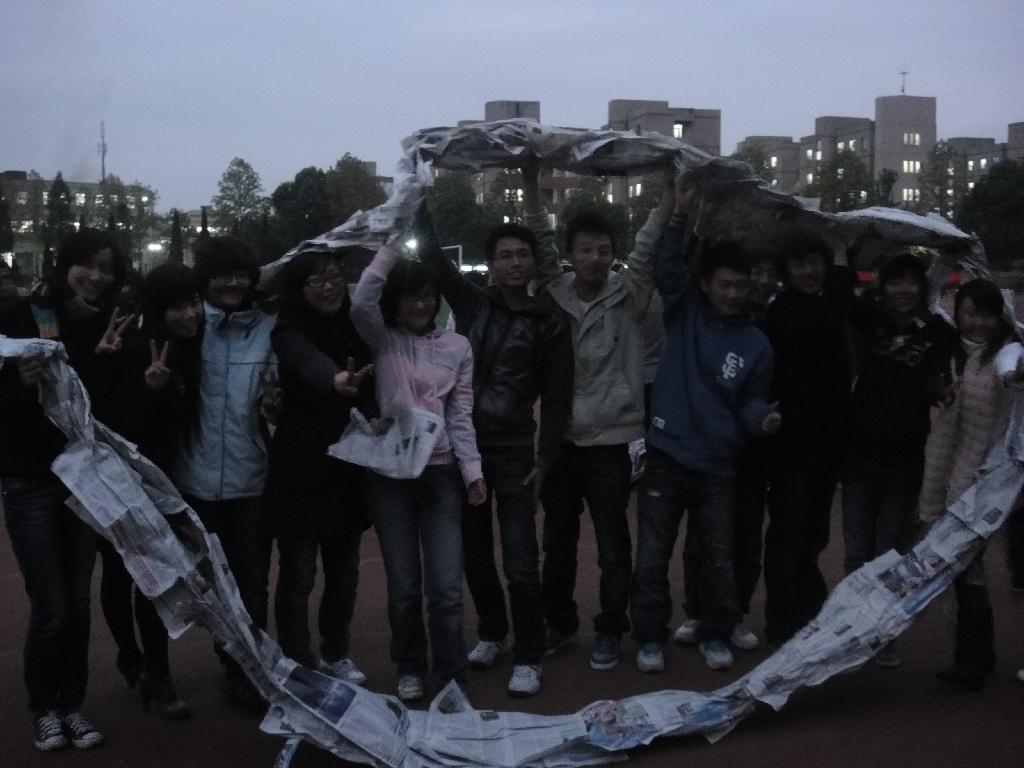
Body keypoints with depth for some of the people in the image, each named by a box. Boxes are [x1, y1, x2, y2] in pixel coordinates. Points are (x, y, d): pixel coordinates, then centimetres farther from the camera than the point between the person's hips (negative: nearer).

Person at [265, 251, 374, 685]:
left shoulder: (357, 329, 4)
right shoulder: (291, 334, -13)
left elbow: (373, 393, 16)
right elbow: (310, 365, -37)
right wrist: (337, 382, -58)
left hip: (347, 469, 5)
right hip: (301, 472, -5)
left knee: (344, 571, 15)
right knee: (298, 575, 2)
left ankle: (335, 656, 32)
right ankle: (298, 666, 15)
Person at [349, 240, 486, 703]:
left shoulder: (456, 346, 7)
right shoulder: (382, 340, 3)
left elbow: (460, 415, 6)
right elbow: (361, 302, -18)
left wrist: (472, 470, -2)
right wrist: (389, 248, -13)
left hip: (441, 474, 1)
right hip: (389, 474, -1)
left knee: (446, 586, -2)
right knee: (403, 586, 6)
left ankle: (451, 678, 11)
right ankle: (410, 669, 26)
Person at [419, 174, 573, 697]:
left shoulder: (549, 321, -3)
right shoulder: (471, 303, 4)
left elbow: (557, 398, -2)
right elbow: (432, 255, 2)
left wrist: (544, 459, -7)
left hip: (513, 451, -3)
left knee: (520, 561, -6)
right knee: (474, 552, 14)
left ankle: (528, 657, 7)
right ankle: (492, 633, 34)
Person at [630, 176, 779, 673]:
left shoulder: (755, 343, 4)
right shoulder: (684, 315, -3)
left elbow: (751, 400, 6)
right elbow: (669, 269, -17)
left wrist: (761, 420, -17)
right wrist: (682, 217, -30)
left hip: (717, 465, 2)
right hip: (666, 457, -2)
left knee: (719, 558, 11)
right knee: (652, 557, 5)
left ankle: (715, 636, 29)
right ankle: (650, 638, 20)